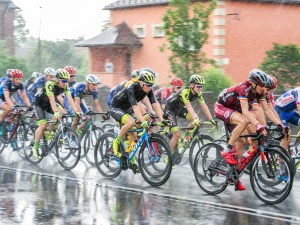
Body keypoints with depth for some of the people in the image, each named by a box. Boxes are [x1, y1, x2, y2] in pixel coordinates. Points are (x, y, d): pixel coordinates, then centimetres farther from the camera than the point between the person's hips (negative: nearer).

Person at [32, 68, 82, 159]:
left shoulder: (65, 86, -16)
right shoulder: (50, 84, -32)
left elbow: (69, 99, -23)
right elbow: (52, 100, -40)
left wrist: (76, 111, -34)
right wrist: (55, 112, -53)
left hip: (48, 103, 5)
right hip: (39, 103, -5)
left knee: (62, 112, -21)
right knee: (43, 126, -16)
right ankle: (35, 147, 0)